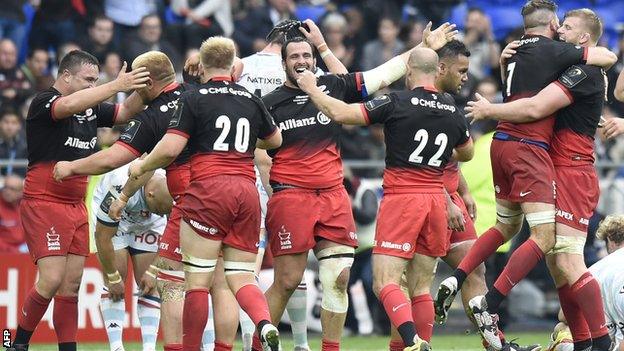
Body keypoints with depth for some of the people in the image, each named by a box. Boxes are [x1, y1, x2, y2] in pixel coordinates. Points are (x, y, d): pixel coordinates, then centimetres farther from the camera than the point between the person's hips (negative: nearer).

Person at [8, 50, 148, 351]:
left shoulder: (91, 109, 11)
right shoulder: (43, 102, -11)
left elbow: (126, 112, 16)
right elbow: (69, 105, -31)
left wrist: (142, 87, -5)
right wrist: (116, 85, -31)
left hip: (76, 207, 8)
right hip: (44, 203, -8)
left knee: (71, 284, 5)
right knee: (52, 279, -14)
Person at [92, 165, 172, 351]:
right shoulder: (122, 188, -43)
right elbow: (103, 237, -30)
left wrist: (152, 272, -13)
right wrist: (114, 278, -21)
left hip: (148, 223, 3)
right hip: (112, 219, -3)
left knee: (149, 285, -7)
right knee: (117, 275, -16)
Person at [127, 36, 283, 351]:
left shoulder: (193, 99, 0)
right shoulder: (251, 100, 14)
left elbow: (171, 148, -9)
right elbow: (275, 140, 30)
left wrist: (141, 167, 9)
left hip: (208, 189, -4)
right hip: (247, 190, 4)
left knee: (198, 279, 1)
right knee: (241, 278, 7)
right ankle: (265, 323, -21)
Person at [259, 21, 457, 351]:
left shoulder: (334, 87, 10)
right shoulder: (270, 104, 3)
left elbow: (384, 74, 13)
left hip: (333, 195, 3)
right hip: (289, 196, -3)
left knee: (338, 279, -1)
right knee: (286, 282, -6)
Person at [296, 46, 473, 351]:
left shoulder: (396, 103, -8)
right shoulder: (453, 111, 8)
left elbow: (340, 113, -10)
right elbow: (467, 153, 27)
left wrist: (312, 88, 6)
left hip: (401, 197, -5)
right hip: (436, 197, 5)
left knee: (385, 283, -8)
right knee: (420, 286, 13)